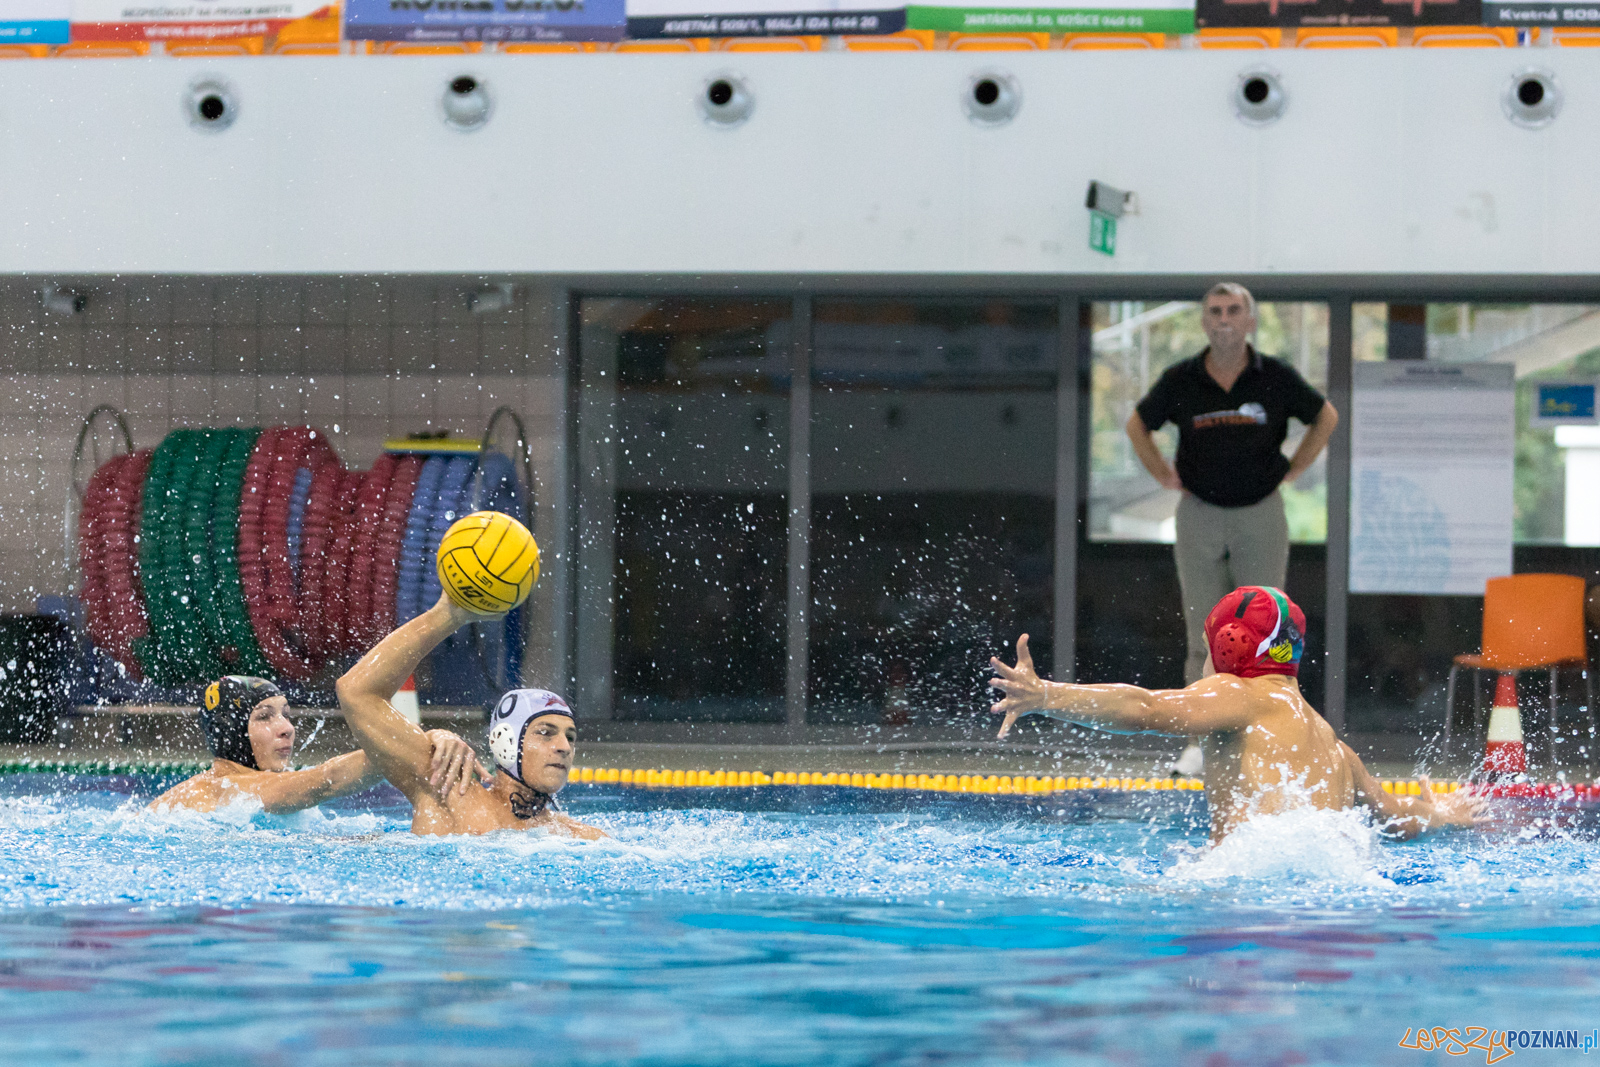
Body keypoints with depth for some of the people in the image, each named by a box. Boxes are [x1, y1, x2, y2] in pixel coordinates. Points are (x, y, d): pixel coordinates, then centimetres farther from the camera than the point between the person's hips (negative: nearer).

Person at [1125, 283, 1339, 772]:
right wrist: (1164, 475, 7)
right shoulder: (1181, 381, -1)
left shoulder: (1276, 378, -3)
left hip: (1260, 513, -1)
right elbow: (1138, 425, 15)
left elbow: (1326, 417, 12)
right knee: (1204, 635, 1)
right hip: (1200, 513, 1)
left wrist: (1293, 470, 7)